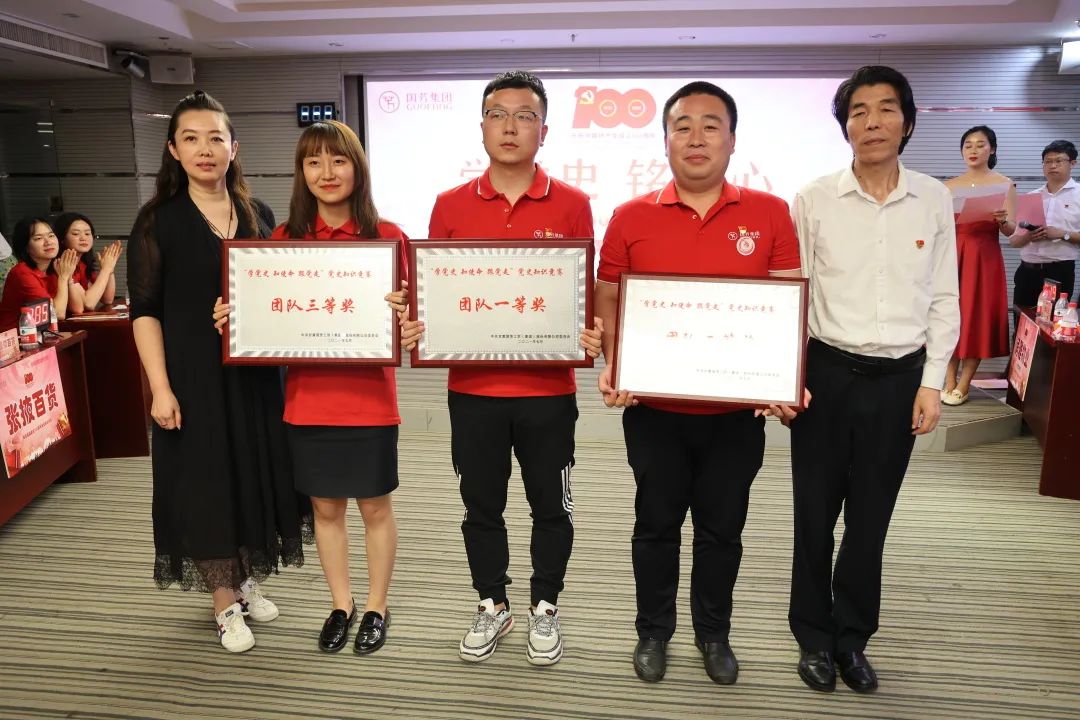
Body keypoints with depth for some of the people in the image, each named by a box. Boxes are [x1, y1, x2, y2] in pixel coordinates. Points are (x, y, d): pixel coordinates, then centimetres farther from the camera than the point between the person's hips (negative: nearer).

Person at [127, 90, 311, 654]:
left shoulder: (259, 215, 6)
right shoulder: (157, 221, -4)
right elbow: (145, 311, -6)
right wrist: (160, 388, -13)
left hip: (254, 373, 4)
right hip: (194, 377, -3)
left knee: (255, 474, 12)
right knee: (207, 484, 4)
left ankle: (245, 581, 34)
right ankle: (225, 604, 21)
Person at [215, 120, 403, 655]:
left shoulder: (387, 236, -5)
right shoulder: (285, 238, 3)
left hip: (369, 397, -2)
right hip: (308, 398, 3)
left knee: (375, 507, 11)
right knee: (325, 507, 15)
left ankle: (376, 608, 31)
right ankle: (341, 605, 35)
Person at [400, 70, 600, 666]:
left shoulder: (572, 206, -1)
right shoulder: (450, 206, 3)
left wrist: (593, 336, -17)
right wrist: (414, 328, -12)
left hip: (548, 389, -1)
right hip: (473, 387, 2)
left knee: (550, 506, 12)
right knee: (481, 505, 14)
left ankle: (544, 609, 32)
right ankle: (492, 605, 34)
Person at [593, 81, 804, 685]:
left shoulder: (770, 214, -1)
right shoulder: (631, 217, -2)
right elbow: (609, 300, 2)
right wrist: (612, 367, -12)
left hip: (738, 410, 1)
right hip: (654, 408, 0)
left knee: (723, 528, 16)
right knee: (657, 523, 15)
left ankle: (714, 633, 38)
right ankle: (653, 631, 36)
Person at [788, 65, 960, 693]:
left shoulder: (935, 200, 2)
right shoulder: (815, 199, -4)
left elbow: (944, 298, 6)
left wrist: (932, 382, 1)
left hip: (899, 379, 2)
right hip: (827, 373, -1)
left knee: (871, 518, 12)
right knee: (816, 514, 7)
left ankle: (853, 636, 30)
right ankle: (815, 636, 27)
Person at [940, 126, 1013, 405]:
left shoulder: (1005, 184, 2)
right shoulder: (949, 186, 8)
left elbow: (1010, 230, -3)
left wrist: (1002, 220, -24)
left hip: (985, 257, -2)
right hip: (953, 254, 2)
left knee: (978, 316, -1)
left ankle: (963, 386, 7)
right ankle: (948, 382, 9)